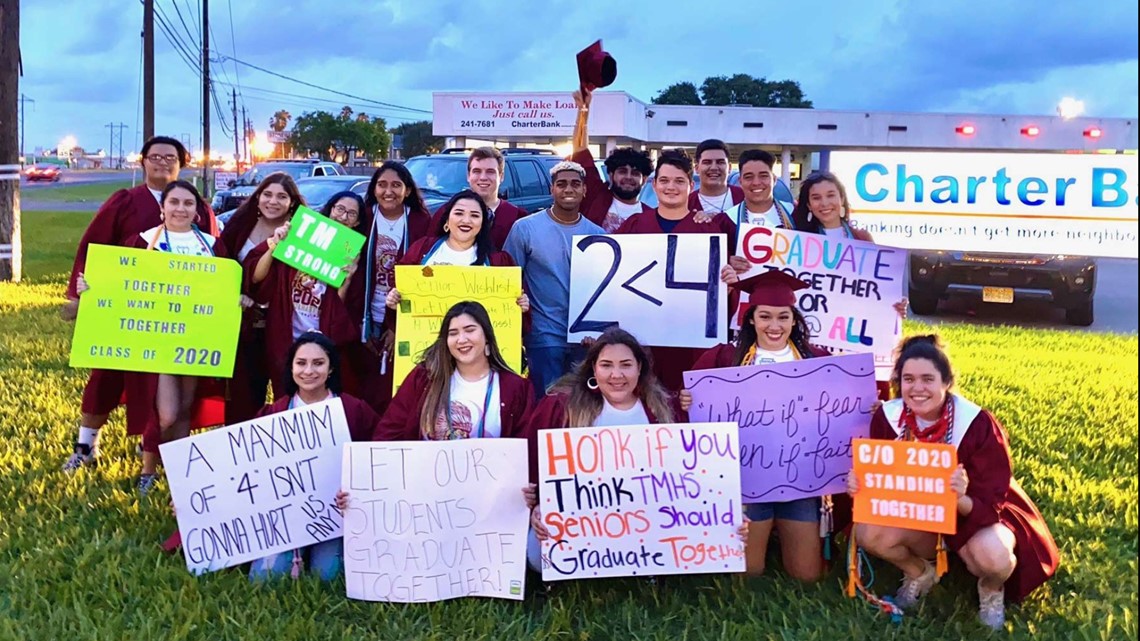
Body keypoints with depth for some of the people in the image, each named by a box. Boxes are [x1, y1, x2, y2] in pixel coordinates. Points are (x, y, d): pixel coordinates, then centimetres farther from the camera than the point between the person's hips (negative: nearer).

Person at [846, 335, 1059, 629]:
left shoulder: (978, 425, -27)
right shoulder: (887, 418, -18)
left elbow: (989, 505, -26)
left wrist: (961, 500, -48)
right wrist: (859, 485, -32)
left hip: (976, 514, -3)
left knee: (991, 556, -37)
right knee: (868, 533, -26)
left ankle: (992, 589, 5)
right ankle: (920, 573, 9)